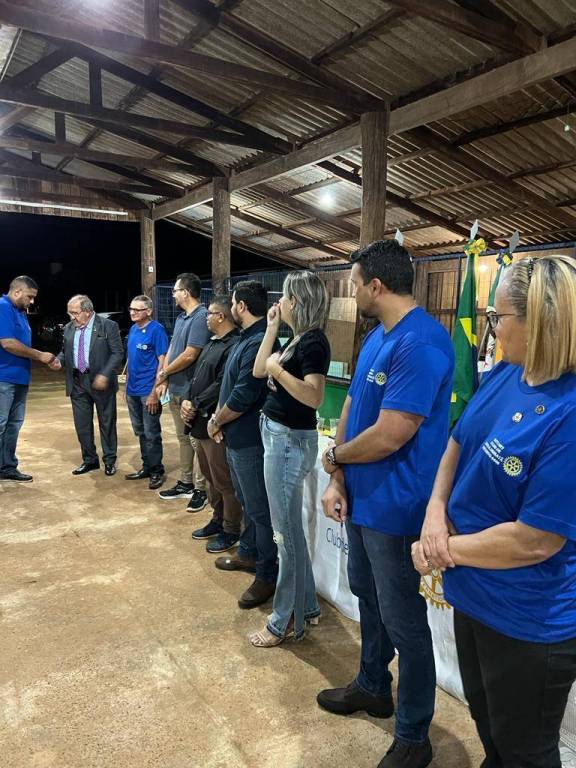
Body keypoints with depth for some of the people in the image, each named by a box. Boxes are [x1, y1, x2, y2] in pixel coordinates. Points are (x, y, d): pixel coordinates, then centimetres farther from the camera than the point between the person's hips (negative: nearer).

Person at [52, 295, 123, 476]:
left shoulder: (108, 326, -8)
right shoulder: (69, 328, 8)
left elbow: (118, 353, -11)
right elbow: (65, 351, 18)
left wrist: (104, 375, -22)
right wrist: (60, 360, -5)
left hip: (101, 382, -5)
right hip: (77, 382, 5)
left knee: (107, 423, 6)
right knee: (82, 424, 9)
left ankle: (110, 461, 21)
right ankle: (89, 460, 25)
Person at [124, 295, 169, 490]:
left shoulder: (156, 330, -12)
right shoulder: (133, 329, 10)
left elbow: (162, 362, -15)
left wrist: (155, 392, -19)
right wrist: (127, 384, 15)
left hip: (148, 391, -8)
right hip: (133, 391, 8)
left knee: (151, 434, 0)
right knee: (140, 432, 16)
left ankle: (157, 471, 13)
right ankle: (147, 467, 28)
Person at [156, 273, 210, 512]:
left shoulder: (200, 317, -17)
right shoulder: (181, 317, 12)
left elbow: (189, 355, -21)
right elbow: (171, 349, 14)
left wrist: (163, 373, -7)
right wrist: (164, 379, 3)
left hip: (192, 391, -9)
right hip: (176, 389, 9)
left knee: (197, 440, 0)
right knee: (183, 438, 17)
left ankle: (201, 490, 10)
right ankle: (185, 483, 29)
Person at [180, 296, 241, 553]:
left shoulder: (234, 346, -18)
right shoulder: (212, 344, 15)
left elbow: (220, 386, -23)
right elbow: (197, 376, 16)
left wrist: (196, 406, -15)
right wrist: (187, 400, 1)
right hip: (201, 422, 10)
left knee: (224, 481, 3)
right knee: (210, 477, 21)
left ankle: (231, 531, 18)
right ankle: (218, 519, 37)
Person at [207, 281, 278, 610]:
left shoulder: (258, 343, -23)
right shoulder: (248, 338, 10)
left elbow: (243, 396, -26)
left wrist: (216, 421, -10)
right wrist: (220, 418, 6)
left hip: (250, 440, -10)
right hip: (238, 437, 10)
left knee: (259, 508, 1)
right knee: (248, 501, 23)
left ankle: (268, 575, 13)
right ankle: (248, 553, 40)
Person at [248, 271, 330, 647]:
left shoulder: (313, 341, -17)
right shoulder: (298, 339, 12)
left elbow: (315, 397, -26)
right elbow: (259, 371, 12)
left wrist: (278, 369, -24)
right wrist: (272, 328, 9)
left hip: (290, 441, -10)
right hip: (280, 436, 10)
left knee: (286, 532, 1)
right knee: (291, 528, 18)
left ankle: (285, 622, 16)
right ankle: (305, 605, 32)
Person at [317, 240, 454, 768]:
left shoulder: (421, 342, -25)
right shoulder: (376, 337, 7)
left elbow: (389, 435, -28)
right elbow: (351, 408, 6)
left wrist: (334, 457, -10)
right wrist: (338, 479, -4)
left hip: (395, 508, -9)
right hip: (362, 499, 9)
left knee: (402, 620, 8)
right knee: (368, 598, 25)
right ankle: (373, 687, 49)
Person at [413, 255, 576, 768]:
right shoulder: (506, 374, -5)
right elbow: (459, 443, 5)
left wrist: (448, 548, -15)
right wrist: (436, 512, -10)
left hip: (529, 622, -7)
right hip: (473, 593, 8)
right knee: (484, 718, 31)